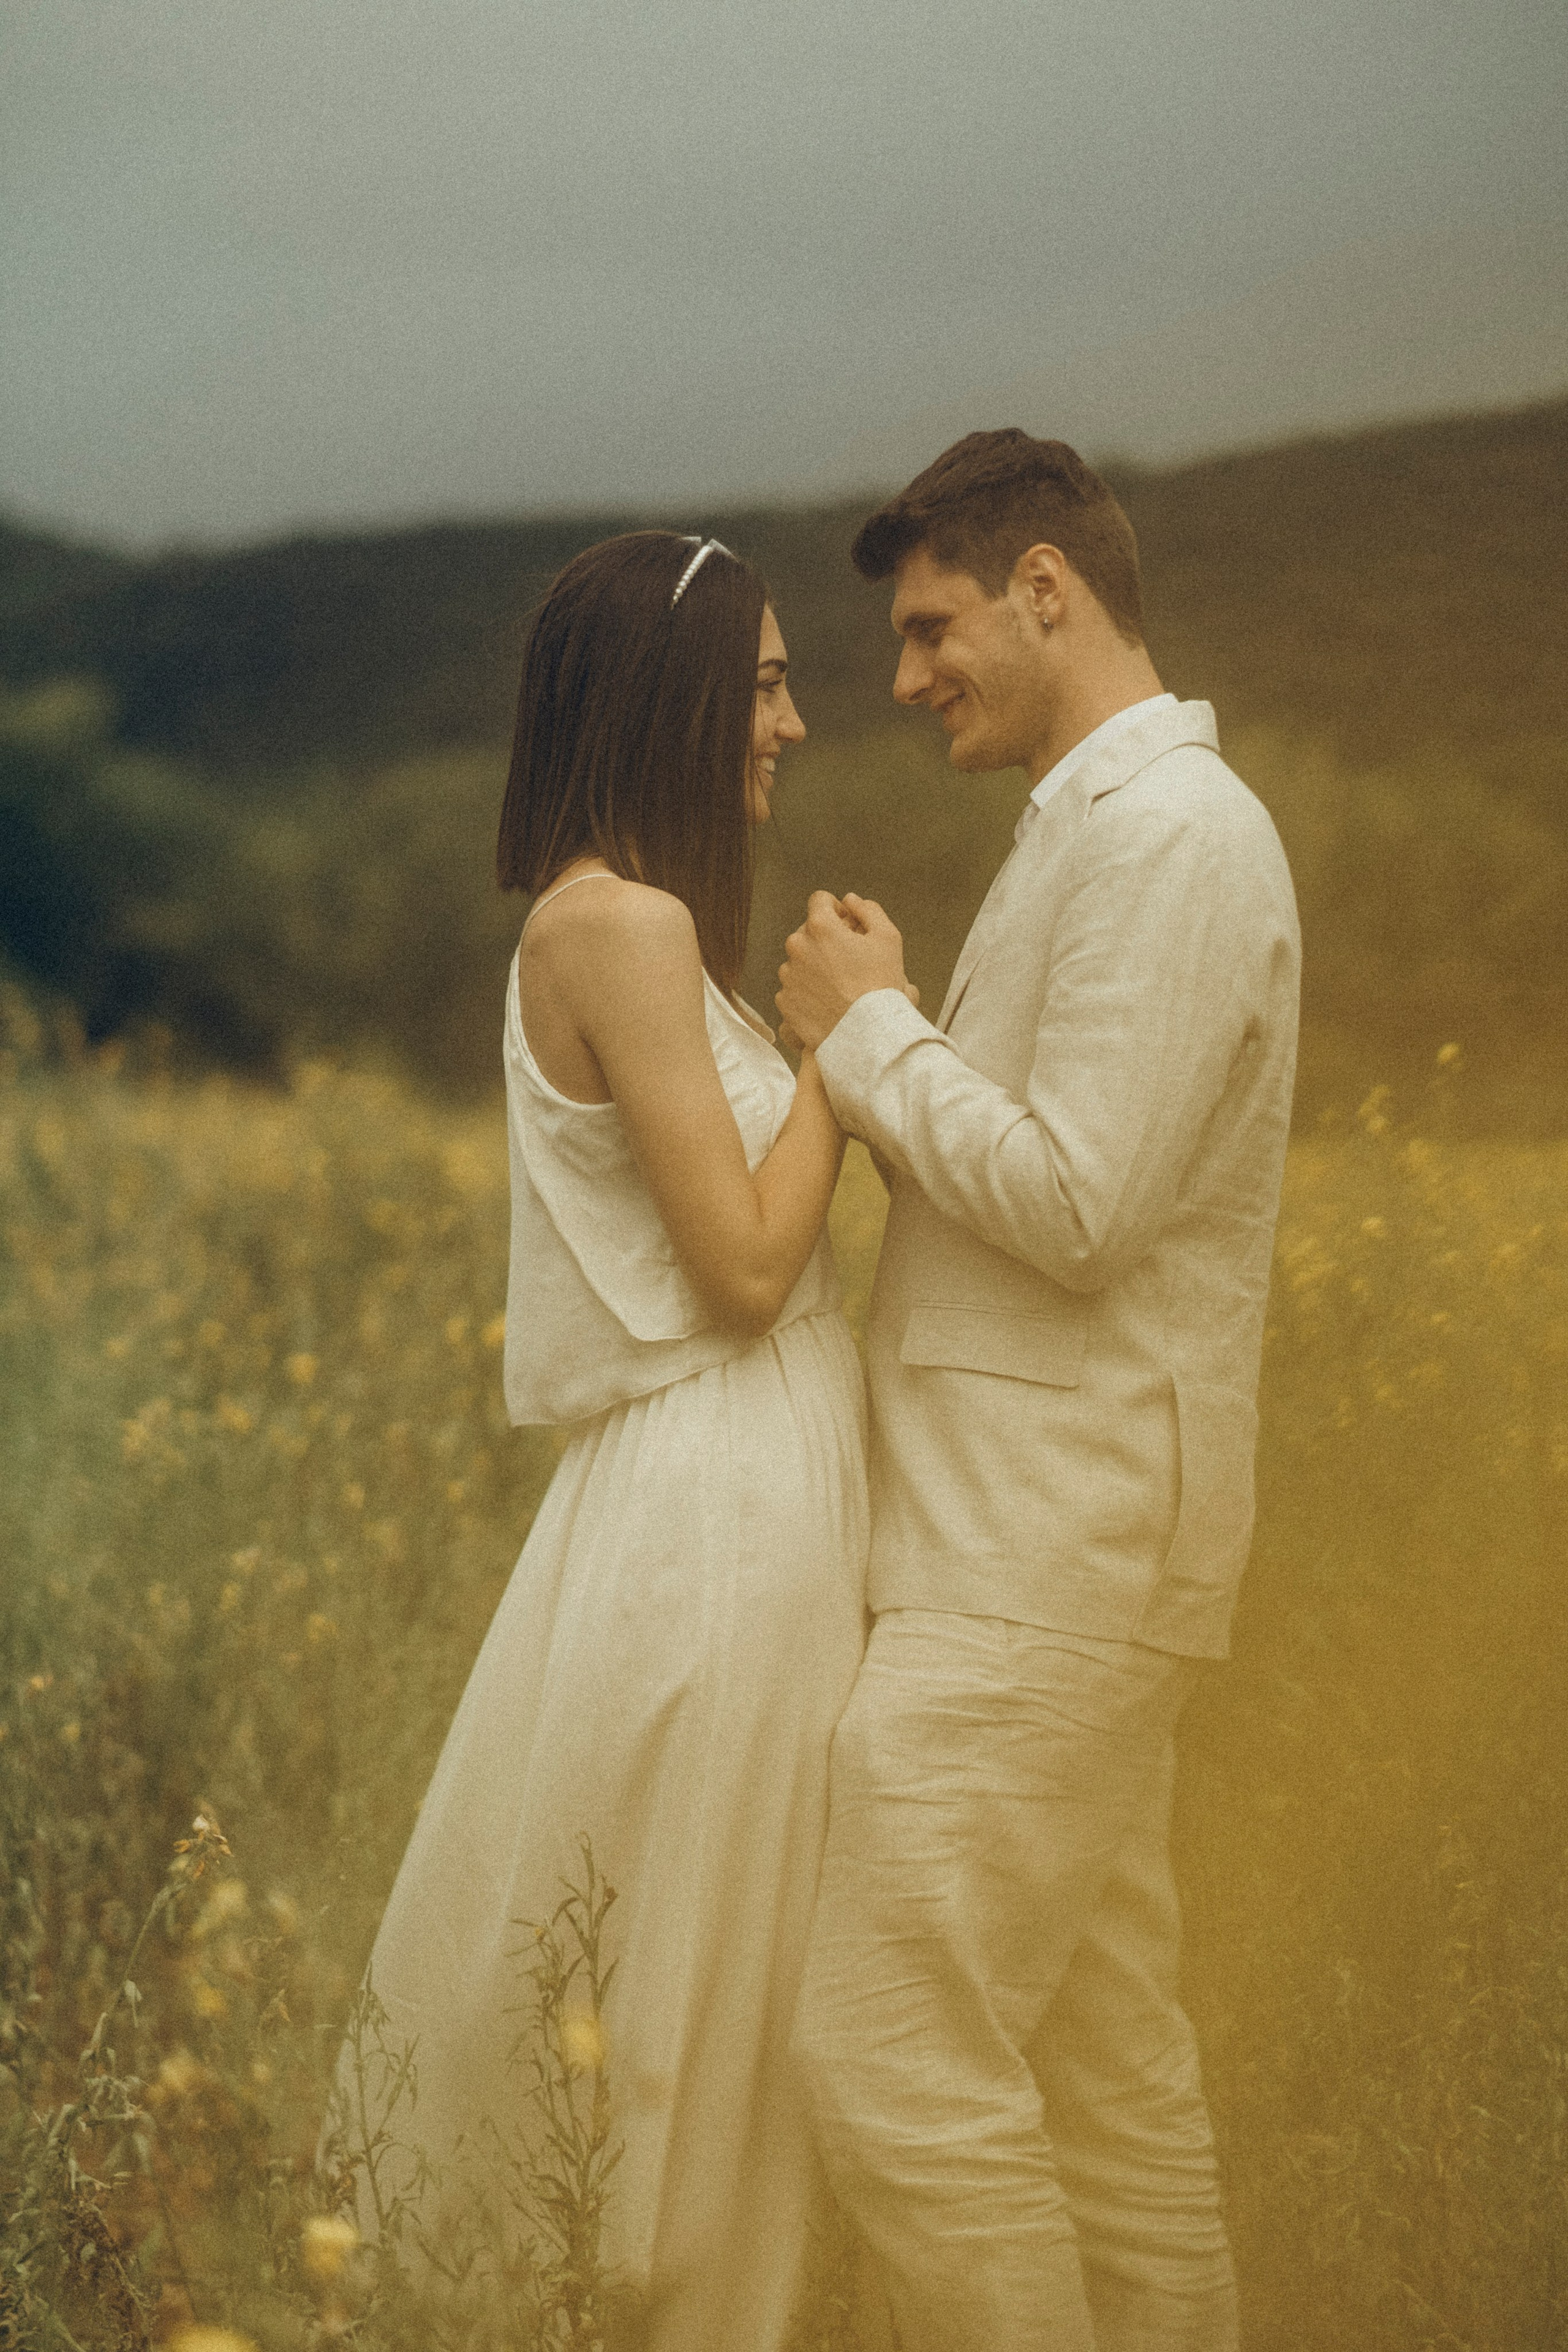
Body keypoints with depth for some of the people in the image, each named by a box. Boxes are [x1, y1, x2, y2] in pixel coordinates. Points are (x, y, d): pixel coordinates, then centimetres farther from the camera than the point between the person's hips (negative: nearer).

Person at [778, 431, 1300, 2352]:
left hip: (1051, 1552, -10)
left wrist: (872, 1032, -9)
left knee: (900, 2061, -10)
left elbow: (1075, 1204, -21)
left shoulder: (1170, 835, -14)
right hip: (1050, 1544, 10)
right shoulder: (1106, 828, 19)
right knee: (1105, 2065, 13)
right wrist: (879, 1045, 7)